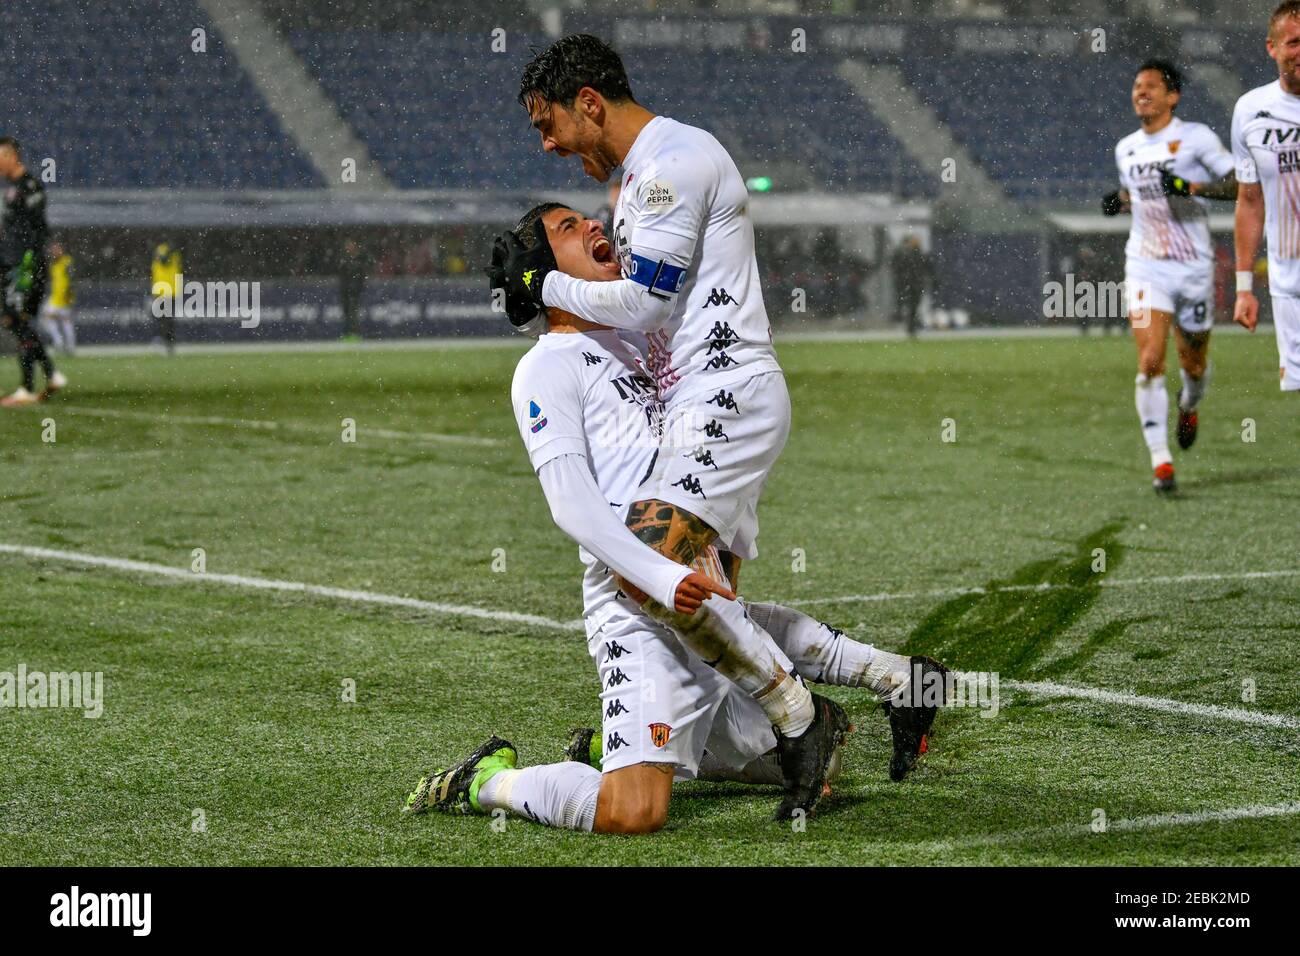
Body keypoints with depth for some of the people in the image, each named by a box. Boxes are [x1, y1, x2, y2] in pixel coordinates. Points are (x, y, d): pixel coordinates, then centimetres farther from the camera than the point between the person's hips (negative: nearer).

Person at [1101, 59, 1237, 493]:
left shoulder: (1196, 137, -5)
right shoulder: (1126, 149, 10)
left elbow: (1240, 183, -10)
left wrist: (1192, 186, -24)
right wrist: (1120, 200, 6)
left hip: (1194, 267, -2)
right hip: (1146, 267, 2)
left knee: (1193, 364, 11)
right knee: (1150, 362, -15)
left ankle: (1189, 407, 48)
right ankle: (1160, 463, -13)